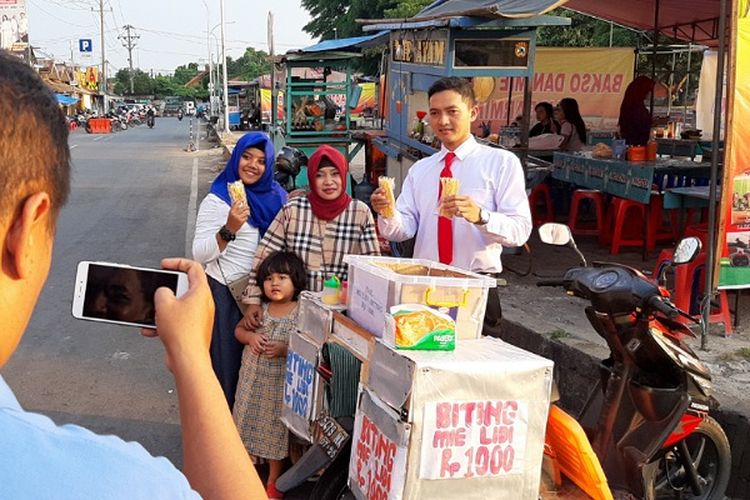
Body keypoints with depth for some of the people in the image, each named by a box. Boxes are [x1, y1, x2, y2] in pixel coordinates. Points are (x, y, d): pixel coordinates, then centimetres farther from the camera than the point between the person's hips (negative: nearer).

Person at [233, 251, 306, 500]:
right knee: (249, 422, 16)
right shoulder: (259, 309, 0)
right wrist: (250, 336, -11)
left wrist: (284, 349, -26)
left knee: (276, 427, 9)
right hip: (252, 377, 4)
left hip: (280, 381, -4)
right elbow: (239, 329, 9)